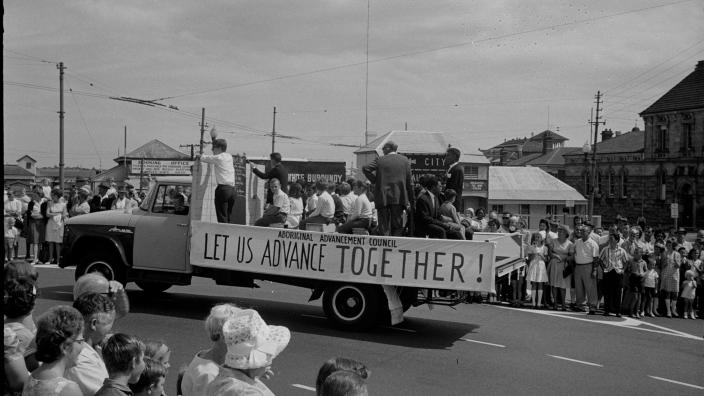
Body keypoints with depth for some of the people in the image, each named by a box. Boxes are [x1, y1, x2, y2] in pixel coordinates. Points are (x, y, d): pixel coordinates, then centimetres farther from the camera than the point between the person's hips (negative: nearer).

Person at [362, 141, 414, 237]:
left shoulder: (380, 160, 2)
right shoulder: (405, 160, 5)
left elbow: (365, 168, -10)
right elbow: (409, 182, 5)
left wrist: (374, 181, 2)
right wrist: (412, 201, 8)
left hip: (382, 197, -1)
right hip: (398, 198, 1)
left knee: (384, 227, 4)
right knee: (397, 226, 8)